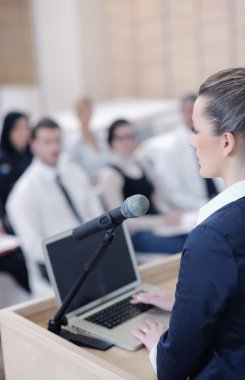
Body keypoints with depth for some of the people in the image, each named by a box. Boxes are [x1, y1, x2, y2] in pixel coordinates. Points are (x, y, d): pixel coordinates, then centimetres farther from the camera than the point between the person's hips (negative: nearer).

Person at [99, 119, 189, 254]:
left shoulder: (140, 165, 16)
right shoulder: (109, 175, -6)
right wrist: (163, 221, -16)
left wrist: (170, 215, -3)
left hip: (156, 226, 7)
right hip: (136, 235, -7)